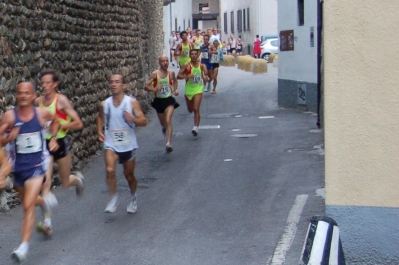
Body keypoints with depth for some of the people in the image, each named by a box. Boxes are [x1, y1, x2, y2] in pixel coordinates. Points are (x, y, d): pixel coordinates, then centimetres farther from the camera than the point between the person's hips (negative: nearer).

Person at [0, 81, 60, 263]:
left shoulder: (42, 114, -7)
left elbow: (55, 120, 17)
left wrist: (53, 138, 6)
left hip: (36, 166, -2)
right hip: (18, 166, 2)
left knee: (28, 206, -15)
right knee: (28, 201, 25)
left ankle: (24, 247, -16)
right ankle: (43, 202, 62)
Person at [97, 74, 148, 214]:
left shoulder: (132, 102, -10)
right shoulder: (104, 104, -3)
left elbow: (144, 121, -10)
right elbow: (100, 117, 18)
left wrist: (133, 119, -31)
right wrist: (100, 131, 2)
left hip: (128, 145, 0)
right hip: (111, 144, 0)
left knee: (129, 175, 14)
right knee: (110, 170, -24)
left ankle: (133, 197, 41)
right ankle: (114, 197, -4)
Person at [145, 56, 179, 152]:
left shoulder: (171, 73, -3)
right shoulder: (155, 74, -10)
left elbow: (175, 80, 21)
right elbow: (146, 86, -10)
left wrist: (175, 90, 6)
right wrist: (154, 89, -29)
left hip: (169, 100, -1)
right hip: (159, 100, 1)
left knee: (168, 121, -19)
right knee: (163, 123, 17)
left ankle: (168, 143, -22)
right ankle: (165, 128, 57)